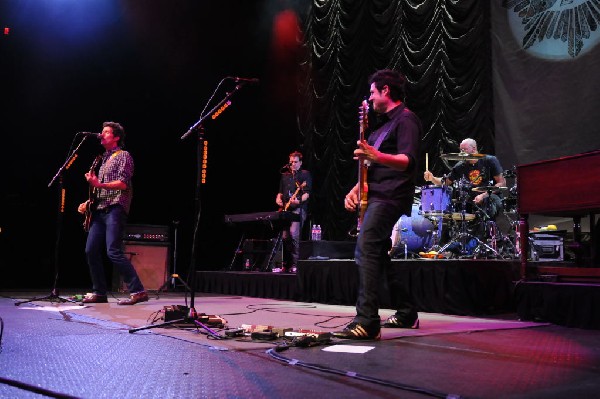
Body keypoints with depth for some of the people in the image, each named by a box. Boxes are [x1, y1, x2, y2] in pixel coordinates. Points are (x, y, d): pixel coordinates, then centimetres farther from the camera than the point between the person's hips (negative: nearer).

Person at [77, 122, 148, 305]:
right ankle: (99, 293, 11)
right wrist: (89, 202, 18)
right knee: (91, 251, 2)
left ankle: (138, 291, -18)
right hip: (100, 209, 9)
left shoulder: (123, 156, 0)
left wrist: (99, 185, -24)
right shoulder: (104, 158, 25)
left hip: (115, 209, -9)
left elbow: (123, 183, -14)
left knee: (113, 251, -19)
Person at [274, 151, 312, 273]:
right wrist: (278, 199, 5)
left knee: (294, 233, -20)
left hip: (298, 209, -6)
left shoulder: (305, 174, 4)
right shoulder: (285, 176, 20)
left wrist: (299, 200, -23)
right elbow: (281, 192, 26)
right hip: (285, 210, 6)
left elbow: (307, 193, -6)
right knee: (285, 236, 2)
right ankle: (285, 265, 10)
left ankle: (295, 264, -16)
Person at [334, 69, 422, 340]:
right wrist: (356, 189, 9)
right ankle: (406, 314, 24)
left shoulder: (406, 120, -7)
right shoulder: (384, 124, 23)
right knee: (382, 254, 14)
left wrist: (376, 156, -39)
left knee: (365, 248, -24)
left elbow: (408, 161, -22)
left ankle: (367, 322, -30)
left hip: (390, 198, -11)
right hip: (376, 196, 11)